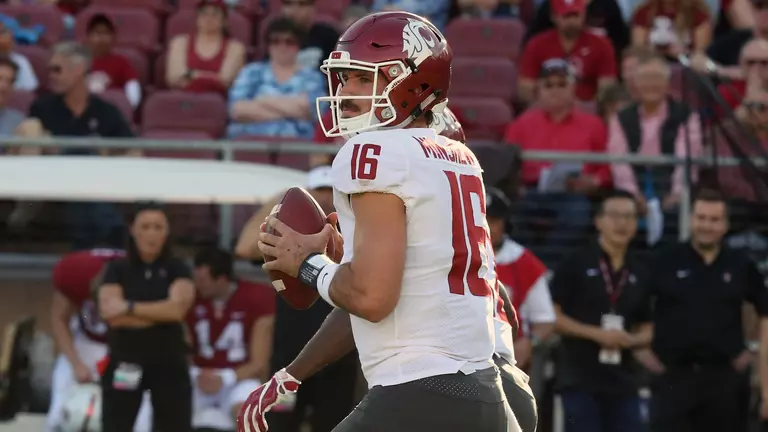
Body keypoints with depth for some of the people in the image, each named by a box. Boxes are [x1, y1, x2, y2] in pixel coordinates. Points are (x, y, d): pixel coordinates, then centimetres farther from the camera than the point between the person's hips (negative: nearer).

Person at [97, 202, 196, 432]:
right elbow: (110, 312, -13)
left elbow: (177, 308, -14)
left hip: (169, 364, 0)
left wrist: (130, 307, -14)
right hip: (124, 364, 0)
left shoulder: (177, 269, 3)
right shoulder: (117, 269, 3)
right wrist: (161, 313, -13)